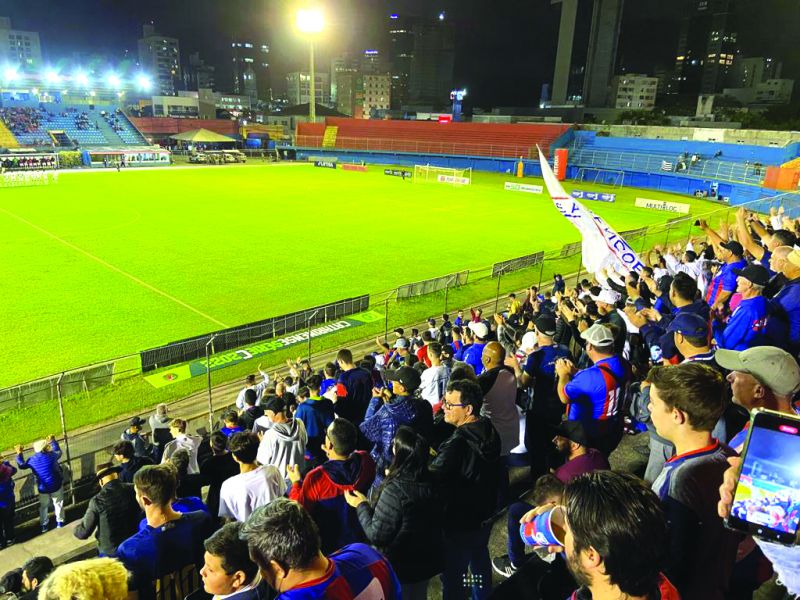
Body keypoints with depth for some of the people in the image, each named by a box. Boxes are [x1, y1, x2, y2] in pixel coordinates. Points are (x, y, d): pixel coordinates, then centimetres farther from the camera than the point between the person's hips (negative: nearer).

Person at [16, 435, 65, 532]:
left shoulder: (32, 460, -9)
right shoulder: (51, 456, -17)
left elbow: (22, 465, 10)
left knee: (43, 506, 23)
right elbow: (58, 451, 6)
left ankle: (44, 525, 32)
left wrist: (19, 454, 20)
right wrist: (53, 441, 15)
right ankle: (59, 522, 28)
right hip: (56, 485, -2)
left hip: (42, 488, 2)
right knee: (58, 503, 18)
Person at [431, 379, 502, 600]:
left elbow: (432, 479, -28)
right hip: (484, 514, 9)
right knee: (480, 560, 29)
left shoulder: (457, 443, -33)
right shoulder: (490, 431, -7)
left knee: (452, 574, 8)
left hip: (459, 523, -9)